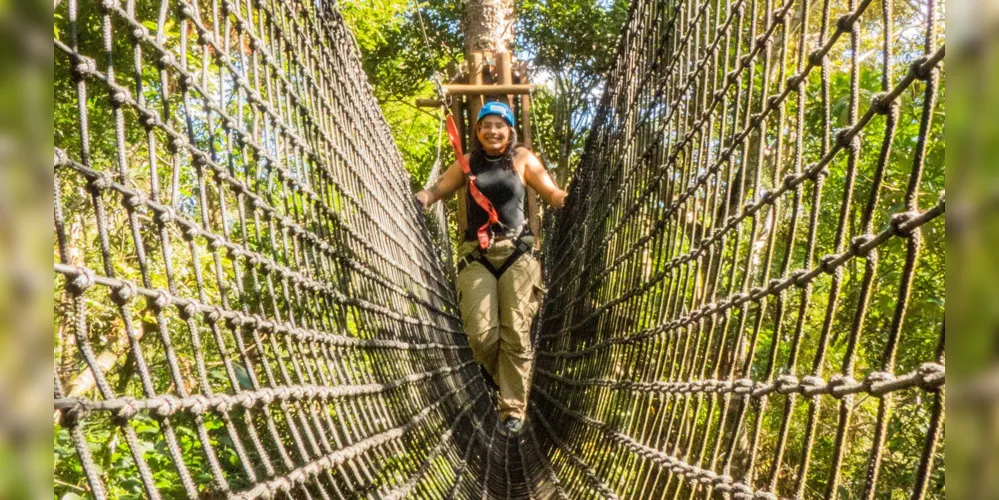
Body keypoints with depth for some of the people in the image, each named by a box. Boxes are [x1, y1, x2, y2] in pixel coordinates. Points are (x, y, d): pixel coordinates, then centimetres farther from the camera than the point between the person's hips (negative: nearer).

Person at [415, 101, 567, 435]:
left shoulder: (522, 159, 8)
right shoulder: (469, 163, 12)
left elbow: (553, 195, 7)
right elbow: (438, 190, 10)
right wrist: (419, 198, -10)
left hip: (517, 253, -1)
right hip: (477, 255, 1)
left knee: (515, 334, -4)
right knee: (482, 334, -9)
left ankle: (513, 409, 6)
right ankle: (509, 379, 23)